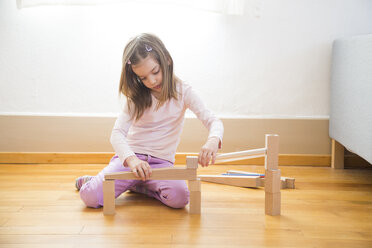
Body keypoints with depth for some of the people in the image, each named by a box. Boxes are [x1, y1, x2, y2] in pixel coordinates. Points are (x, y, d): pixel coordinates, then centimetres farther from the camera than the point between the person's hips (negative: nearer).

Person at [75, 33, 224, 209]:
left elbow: (213, 121, -9)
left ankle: (136, 185, -3)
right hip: (130, 157, 0)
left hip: (161, 161, 0)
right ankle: (97, 181, 16)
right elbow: (117, 133, -10)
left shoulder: (182, 92, -2)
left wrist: (213, 141, -36)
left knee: (179, 198, -32)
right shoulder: (136, 96, 2)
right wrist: (131, 159, -33)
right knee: (90, 197, -22)